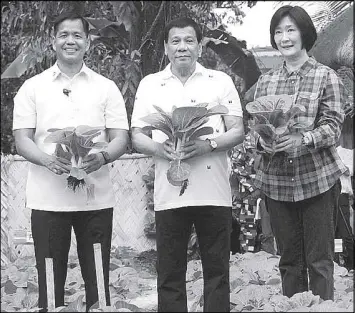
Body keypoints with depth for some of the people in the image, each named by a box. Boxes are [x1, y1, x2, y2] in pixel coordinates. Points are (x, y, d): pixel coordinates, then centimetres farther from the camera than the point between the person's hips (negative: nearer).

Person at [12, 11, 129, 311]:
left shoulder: (106, 87, 9)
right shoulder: (33, 87, 7)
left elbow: (120, 137, 4)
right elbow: (22, 139, 2)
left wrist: (103, 156, -18)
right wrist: (47, 160, -18)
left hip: (96, 198, 1)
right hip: (47, 199, 0)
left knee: (98, 278, 5)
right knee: (50, 278, 4)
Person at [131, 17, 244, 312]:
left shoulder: (221, 81, 8)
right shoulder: (149, 84, 10)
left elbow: (237, 132, 5)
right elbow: (137, 136, 8)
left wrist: (208, 144, -14)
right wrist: (159, 148, -14)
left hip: (214, 194, 0)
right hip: (169, 195, 0)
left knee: (217, 270, 5)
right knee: (170, 273, 4)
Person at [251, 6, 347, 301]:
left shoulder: (326, 76, 0)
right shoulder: (265, 81, 11)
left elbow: (333, 126, -6)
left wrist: (303, 140, -24)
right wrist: (264, 140, -11)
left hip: (317, 179, -3)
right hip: (276, 180, 4)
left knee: (319, 260, 1)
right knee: (289, 259, 11)